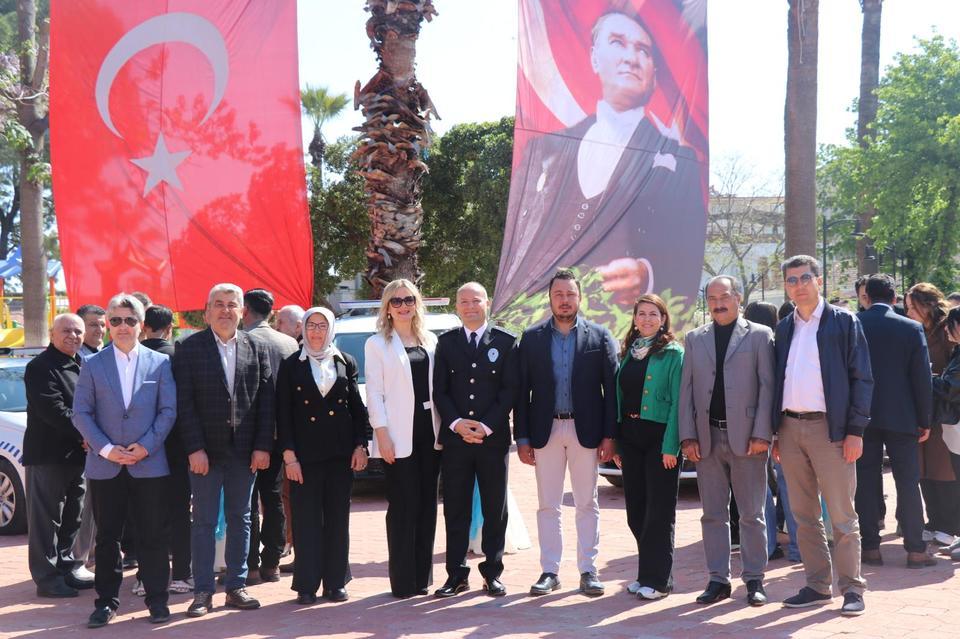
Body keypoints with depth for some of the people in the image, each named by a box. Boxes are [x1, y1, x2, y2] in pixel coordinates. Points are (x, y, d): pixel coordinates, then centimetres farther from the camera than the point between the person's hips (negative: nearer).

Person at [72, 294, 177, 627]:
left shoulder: (160, 362, 5)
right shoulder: (93, 365, 6)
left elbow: (168, 410, 2)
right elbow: (81, 413, 2)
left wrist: (147, 445, -10)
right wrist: (106, 449, -9)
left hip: (149, 463, -1)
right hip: (105, 466, 1)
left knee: (153, 535, 2)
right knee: (107, 537, 8)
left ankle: (156, 599, 12)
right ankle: (106, 601, 17)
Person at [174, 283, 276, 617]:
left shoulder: (257, 348, 6)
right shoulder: (189, 348, -2)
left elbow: (266, 399, 4)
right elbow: (184, 402, -7)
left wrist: (263, 446, -3)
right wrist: (195, 448, -13)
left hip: (244, 450, 3)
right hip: (205, 450, -3)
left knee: (240, 519, 9)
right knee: (204, 521, 3)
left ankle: (236, 587, 18)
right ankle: (203, 592, 9)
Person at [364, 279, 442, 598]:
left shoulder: (430, 341, 14)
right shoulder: (377, 344, 2)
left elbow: (438, 386, 13)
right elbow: (374, 393, -3)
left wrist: (443, 426, 5)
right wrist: (382, 435, -11)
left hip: (429, 431, 4)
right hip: (398, 436, -4)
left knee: (427, 505, 7)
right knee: (403, 507, -2)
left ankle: (422, 576, 16)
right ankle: (403, 581, 4)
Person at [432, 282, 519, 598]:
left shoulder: (506, 342, 3)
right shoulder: (446, 342, 8)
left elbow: (510, 390, -2)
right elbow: (439, 390, 5)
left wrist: (486, 426, -11)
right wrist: (457, 424, -10)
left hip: (493, 438, -1)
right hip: (454, 439, 1)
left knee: (494, 510, 5)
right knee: (455, 510, 5)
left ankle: (492, 573, 14)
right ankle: (456, 574, 12)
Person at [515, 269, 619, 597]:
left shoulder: (599, 336, 2)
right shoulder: (532, 337, 4)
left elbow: (611, 387, 0)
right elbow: (522, 391, 4)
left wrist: (609, 435, -6)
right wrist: (522, 438, -1)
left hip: (586, 430, -1)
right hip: (545, 430, 1)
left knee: (587, 505, 6)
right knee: (548, 506, 7)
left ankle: (588, 570, 14)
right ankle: (550, 571, 15)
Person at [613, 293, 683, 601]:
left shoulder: (673, 353, -4)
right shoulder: (628, 352, 13)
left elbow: (678, 400, -11)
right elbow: (619, 398, 13)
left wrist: (671, 445, -18)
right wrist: (615, 440, 6)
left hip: (659, 436, -6)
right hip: (630, 436, 6)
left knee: (659, 510, -2)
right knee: (635, 509, 10)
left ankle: (657, 579, 6)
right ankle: (646, 574, 21)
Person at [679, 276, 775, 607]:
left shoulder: (760, 335, 3)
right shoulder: (694, 339, 13)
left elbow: (767, 386, -3)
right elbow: (686, 389, 9)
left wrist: (761, 434, -10)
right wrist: (688, 436, 0)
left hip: (745, 436, -3)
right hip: (707, 437, 3)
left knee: (751, 514, 3)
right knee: (713, 514, 7)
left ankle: (754, 579, 11)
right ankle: (718, 580, 14)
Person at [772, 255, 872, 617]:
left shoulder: (843, 322, 0)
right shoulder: (784, 328, 13)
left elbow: (861, 379, -4)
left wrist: (855, 431, -11)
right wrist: (774, 431, 8)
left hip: (829, 429, -5)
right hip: (790, 429, 5)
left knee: (841, 516, -1)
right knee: (804, 516, 9)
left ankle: (852, 589, 7)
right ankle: (817, 586, 17)